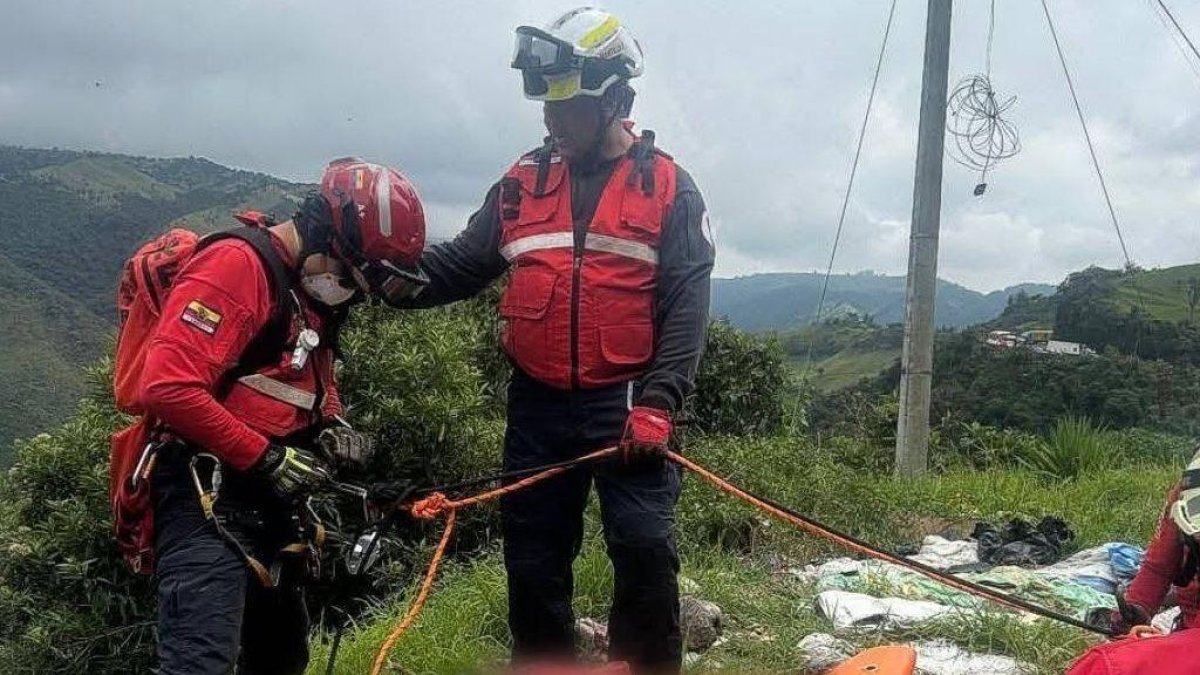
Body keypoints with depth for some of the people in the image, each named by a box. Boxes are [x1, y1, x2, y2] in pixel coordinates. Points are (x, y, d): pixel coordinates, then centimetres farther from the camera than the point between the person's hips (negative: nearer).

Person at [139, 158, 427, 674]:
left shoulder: (315, 290, 13)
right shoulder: (236, 265, -17)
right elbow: (167, 388, -27)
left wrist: (330, 427, 6)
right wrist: (267, 459, -21)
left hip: (268, 504, 10)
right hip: (208, 498, -10)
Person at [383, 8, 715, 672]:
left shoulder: (668, 187, 0)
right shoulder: (524, 181, 10)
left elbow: (686, 306, -5)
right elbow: (460, 264, 11)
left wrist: (657, 402, -15)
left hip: (626, 405, -3)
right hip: (538, 406, 4)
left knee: (644, 552, -9)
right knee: (533, 562, 10)